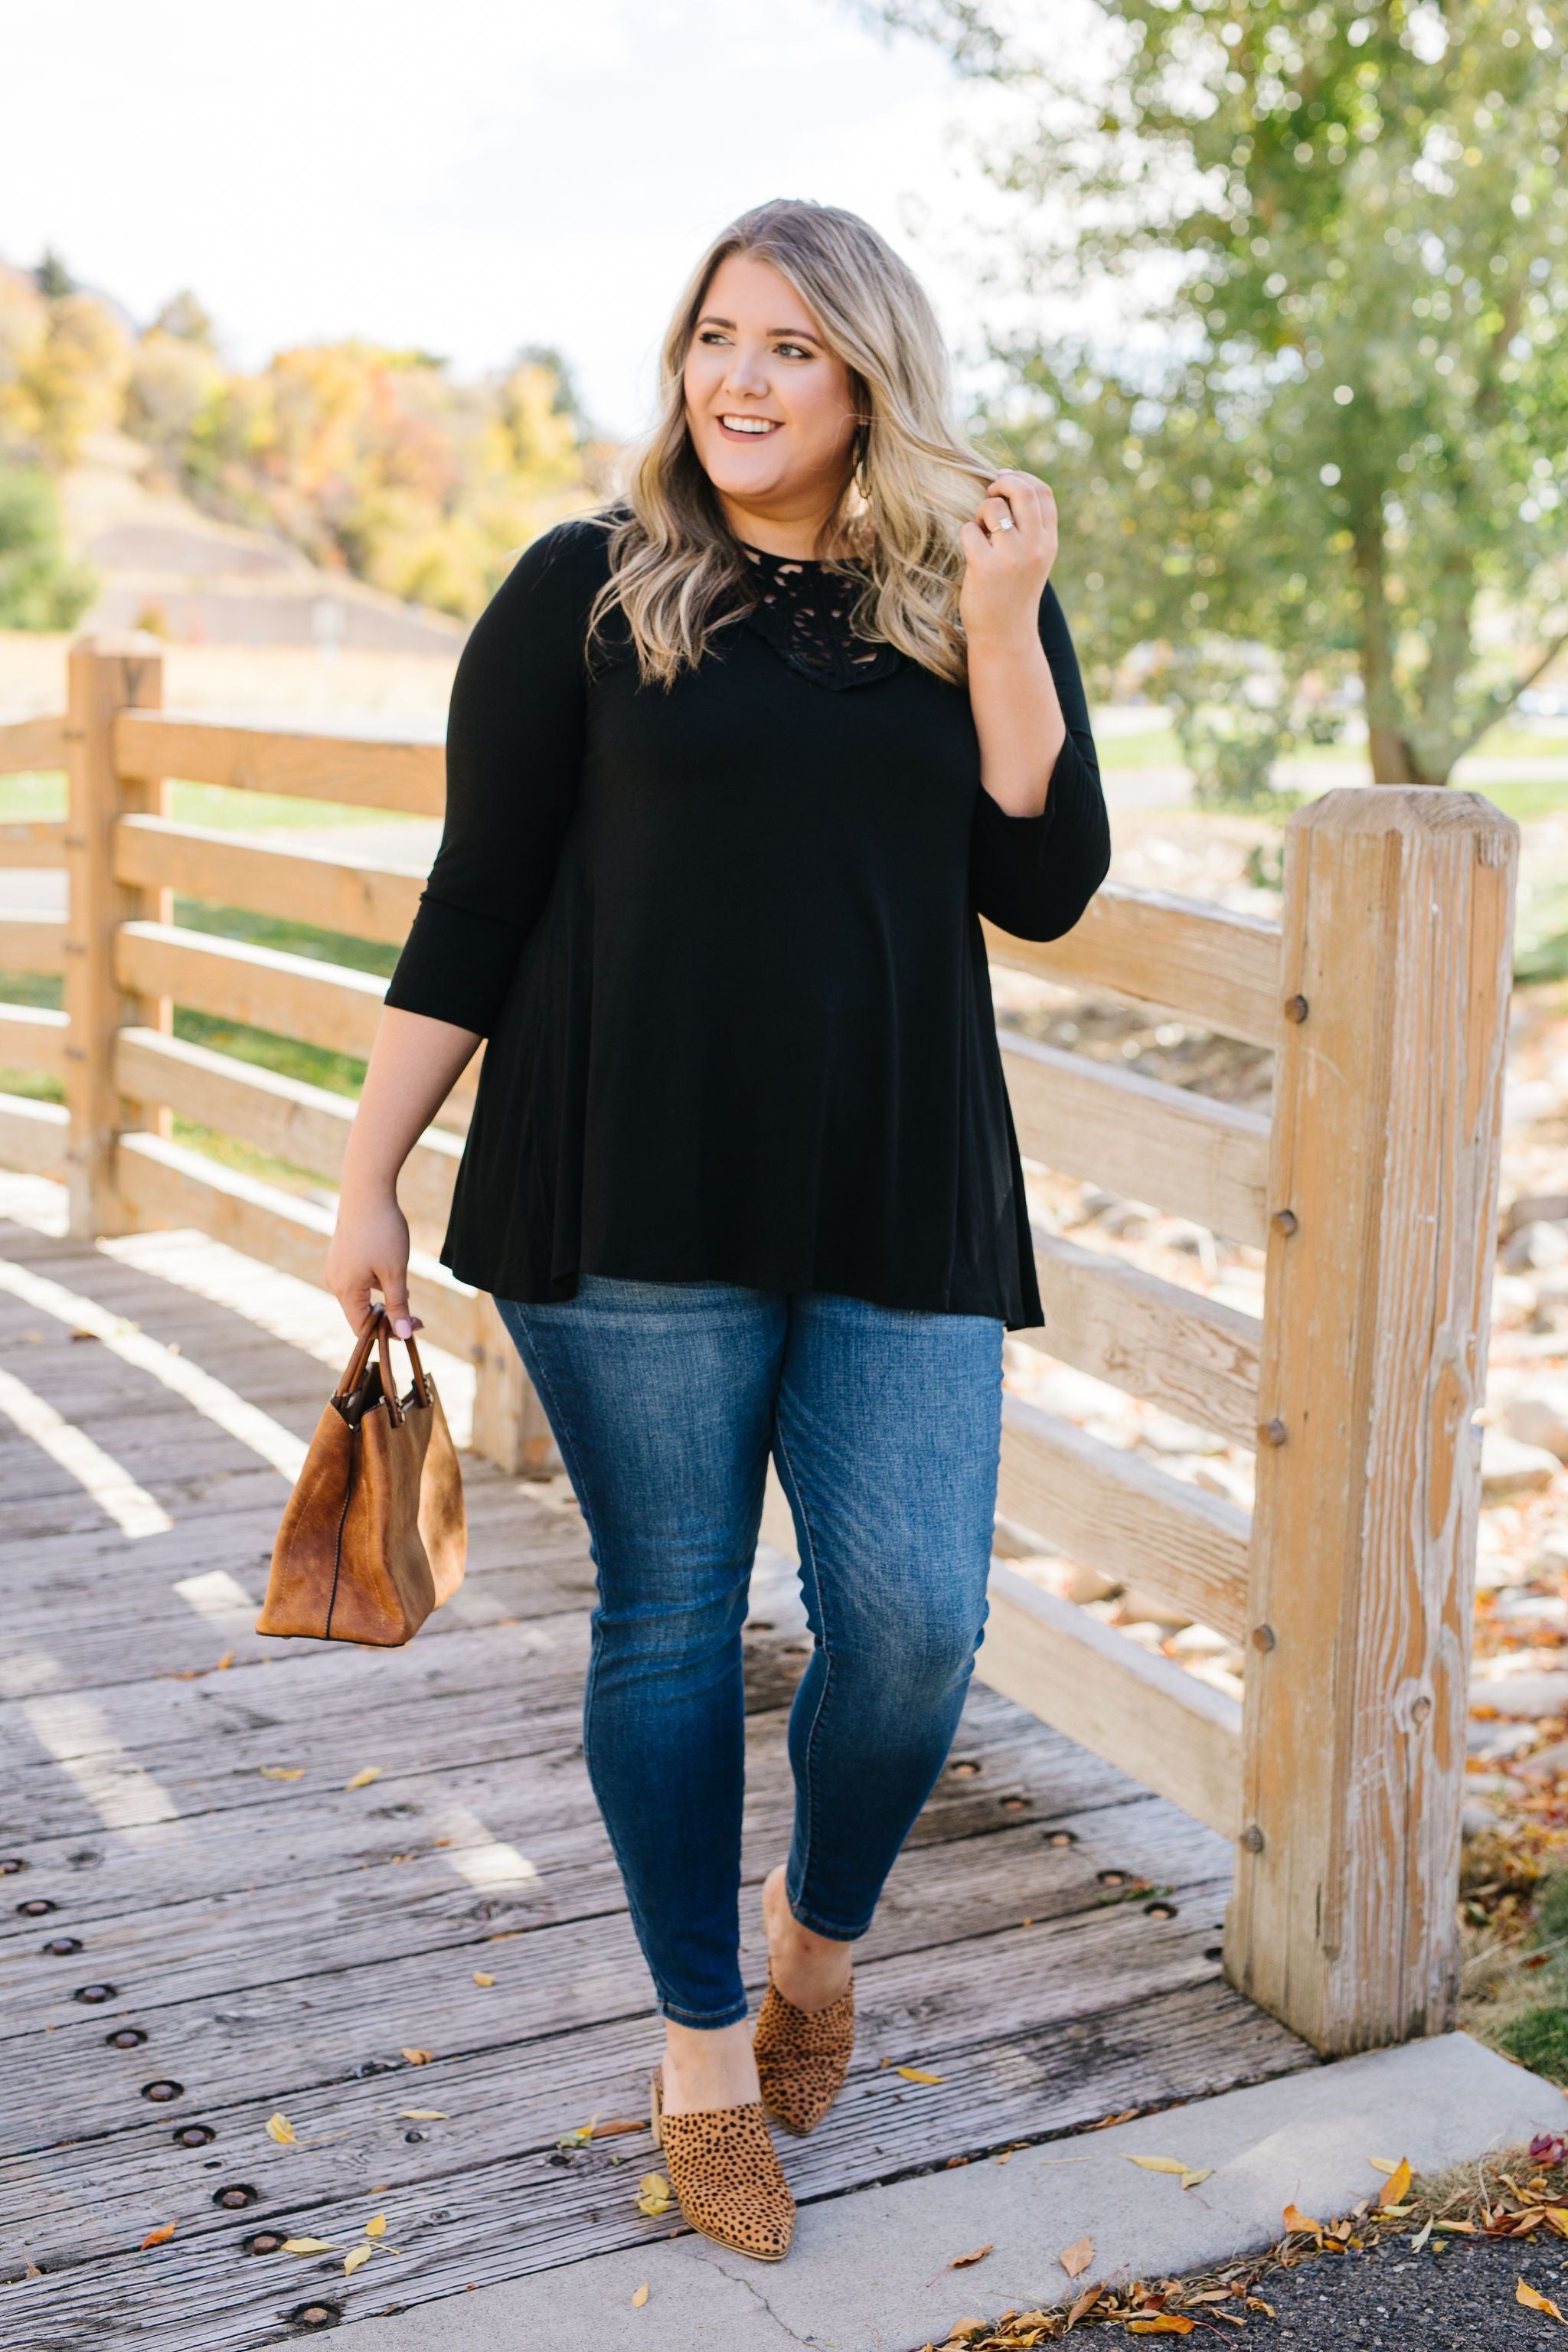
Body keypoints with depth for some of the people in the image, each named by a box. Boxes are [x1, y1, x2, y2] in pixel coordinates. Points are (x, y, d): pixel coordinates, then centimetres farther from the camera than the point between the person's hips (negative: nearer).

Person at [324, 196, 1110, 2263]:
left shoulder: (976, 597, 9)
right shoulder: (585, 593, 3)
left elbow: (1046, 891, 1)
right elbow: (479, 898, 2)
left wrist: (1001, 631, -9)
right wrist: (372, 1174, 0)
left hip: (901, 1201, 2)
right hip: (636, 1199, -2)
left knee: (914, 1622, -4)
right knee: (670, 1617, 5)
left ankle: (819, 1930, 28)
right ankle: (705, 2051, 24)